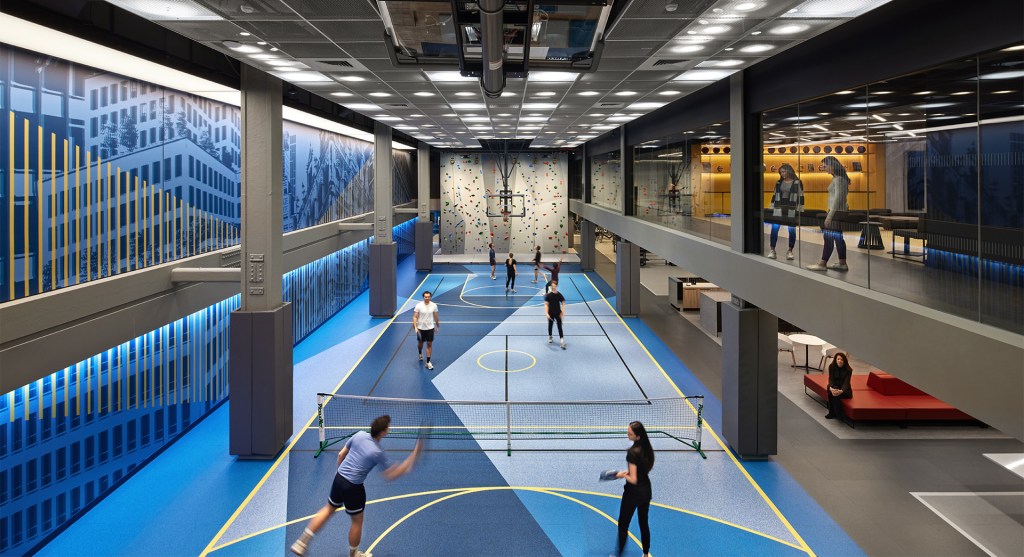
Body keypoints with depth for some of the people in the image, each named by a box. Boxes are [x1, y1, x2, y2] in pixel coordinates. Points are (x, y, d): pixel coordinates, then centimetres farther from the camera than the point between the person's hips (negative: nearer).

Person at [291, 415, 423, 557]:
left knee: (328, 509, 25)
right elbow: (390, 475, -14)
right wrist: (413, 456, -16)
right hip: (353, 487, -6)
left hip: (339, 477, 6)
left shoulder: (359, 435, -5)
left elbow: (341, 454, 6)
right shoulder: (378, 453, -21)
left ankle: (302, 542, 23)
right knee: (357, 522, 16)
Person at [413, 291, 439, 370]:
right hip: (421, 328, -1)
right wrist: (415, 327, -20)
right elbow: (415, 317, -10)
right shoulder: (419, 306, -12)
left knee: (429, 344, -2)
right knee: (420, 343, 17)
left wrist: (437, 326, 15)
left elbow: (435, 316, 7)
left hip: (430, 328, 1)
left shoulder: (434, 306, -6)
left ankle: (428, 362, 3)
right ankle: (420, 354, 49)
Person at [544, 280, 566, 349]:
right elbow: (546, 304, -10)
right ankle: (550, 337, 40)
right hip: (550, 314, 1)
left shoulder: (559, 295, -6)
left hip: (558, 313, 0)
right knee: (550, 325, 17)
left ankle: (562, 340, -9)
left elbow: (563, 303, 1)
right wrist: (546, 313, -20)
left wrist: (563, 312, -10)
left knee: (559, 327, -6)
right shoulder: (548, 295, -9)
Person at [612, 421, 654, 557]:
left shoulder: (633, 452, -28)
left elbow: (633, 480, -25)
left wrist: (622, 475, -8)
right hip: (646, 490, 7)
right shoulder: (648, 448, -5)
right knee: (644, 523, 22)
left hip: (633, 493, -7)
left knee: (623, 525, 11)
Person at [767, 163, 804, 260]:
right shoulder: (779, 183, 11)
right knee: (774, 229, -6)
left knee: (792, 230, 0)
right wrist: (771, 208, 12)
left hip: (791, 210, -3)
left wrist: (799, 209, -6)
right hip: (778, 209, 3)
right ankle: (772, 250, 1)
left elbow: (800, 197, -1)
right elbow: (774, 196, 16)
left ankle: (790, 251, 12)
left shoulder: (797, 183, -1)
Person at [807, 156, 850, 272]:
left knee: (828, 237, -5)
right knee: (838, 237, 11)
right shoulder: (837, 178, 13)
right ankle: (842, 264, 14)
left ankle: (822, 264, -1)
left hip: (837, 212, -10)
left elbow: (838, 198, -21)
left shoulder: (838, 179, -15)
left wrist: (830, 215, -21)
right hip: (837, 212, 10)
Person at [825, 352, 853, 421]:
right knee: (831, 392, -32)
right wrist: (831, 388, -38)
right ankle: (832, 413, -20)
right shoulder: (831, 367, -9)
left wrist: (841, 391, -47)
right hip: (835, 387, 2)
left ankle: (839, 415, -19)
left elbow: (846, 382, -25)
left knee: (836, 395, -33)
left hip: (845, 389, -2)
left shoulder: (848, 369, -16)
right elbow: (831, 379, -14)